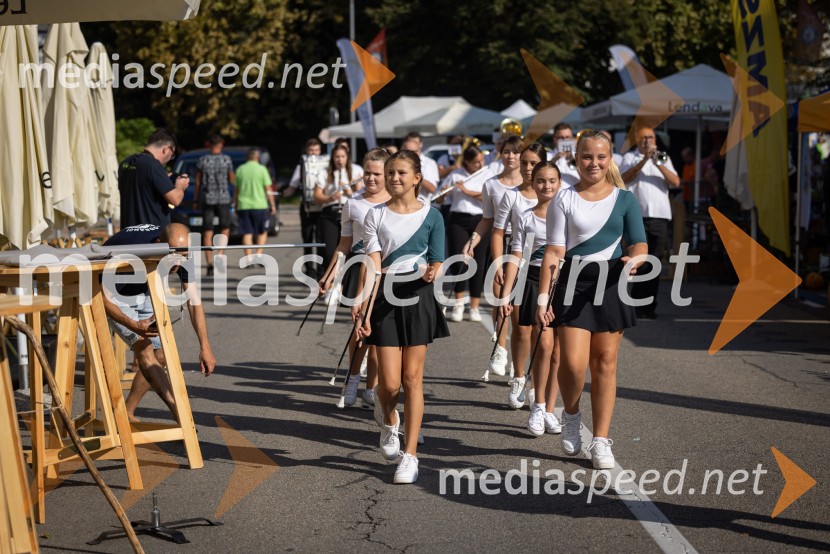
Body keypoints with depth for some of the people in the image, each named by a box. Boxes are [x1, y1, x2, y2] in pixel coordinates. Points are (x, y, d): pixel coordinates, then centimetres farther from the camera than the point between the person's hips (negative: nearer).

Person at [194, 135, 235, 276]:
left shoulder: (202, 160, 1)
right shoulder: (227, 159, -2)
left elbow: (197, 182, 2)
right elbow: (232, 180, 6)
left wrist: (195, 200, 8)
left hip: (207, 199, 1)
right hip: (223, 198, -1)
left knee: (207, 233, 2)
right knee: (225, 228, 14)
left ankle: (209, 264, -5)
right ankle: (220, 254, -8)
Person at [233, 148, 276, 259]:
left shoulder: (240, 170, 6)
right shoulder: (261, 169, -3)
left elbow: (236, 190, 9)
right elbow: (268, 189, -4)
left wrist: (235, 205, 17)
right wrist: (272, 205, 2)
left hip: (243, 206, 2)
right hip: (260, 205, -2)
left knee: (247, 233, 4)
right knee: (263, 232, 10)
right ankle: (259, 253, -5)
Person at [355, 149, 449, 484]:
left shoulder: (431, 216, 3)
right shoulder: (376, 216, 3)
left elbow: (437, 261, 4)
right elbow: (373, 265, -5)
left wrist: (432, 272, -21)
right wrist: (363, 306, -18)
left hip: (418, 297, 0)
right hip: (386, 297, 0)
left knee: (412, 379, -1)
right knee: (389, 382, -3)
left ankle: (410, 455, 6)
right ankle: (388, 421, 33)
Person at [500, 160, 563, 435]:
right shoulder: (525, 218, 5)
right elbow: (516, 257, 3)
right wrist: (506, 294, -3)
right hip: (535, 281, -1)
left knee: (558, 352, 2)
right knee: (544, 345, -14)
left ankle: (549, 411, 11)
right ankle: (538, 406, 0)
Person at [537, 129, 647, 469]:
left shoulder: (624, 199, 7)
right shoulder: (565, 200, 3)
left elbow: (639, 243, 2)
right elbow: (554, 251, 0)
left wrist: (634, 259, -23)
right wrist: (543, 296, -8)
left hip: (610, 284, 2)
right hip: (574, 282, -1)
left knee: (605, 364, 4)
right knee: (573, 363, -13)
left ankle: (600, 441, 13)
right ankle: (571, 415, 19)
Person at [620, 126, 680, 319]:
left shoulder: (663, 158, 18)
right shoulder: (630, 157, 10)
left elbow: (676, 182, 4)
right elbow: (624, 179, -9)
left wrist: (658, 163, -8)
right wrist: (644, 160, -15)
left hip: (660, 216, 3)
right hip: (638, 216, -3)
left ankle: (650, 306, 5)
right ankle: (637, 306, -2)